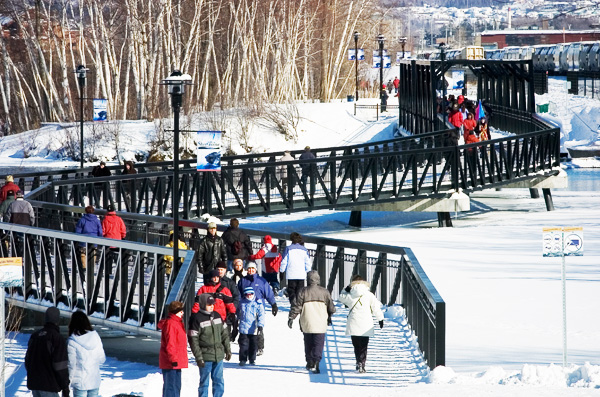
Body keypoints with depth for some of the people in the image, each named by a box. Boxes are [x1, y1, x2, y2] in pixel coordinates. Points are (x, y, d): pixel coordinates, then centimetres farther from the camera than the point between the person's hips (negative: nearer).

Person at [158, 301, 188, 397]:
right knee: (171, 386, -9)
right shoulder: (170, 324, -17)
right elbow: (170, 344, -22)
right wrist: (173, 359, -23)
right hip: (170, 363, -11)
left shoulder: (177, 323, 18)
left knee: (176, 386, 16)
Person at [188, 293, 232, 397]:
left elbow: (223, 333, 19)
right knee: (204, 382, 2)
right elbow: (193, 340, -11)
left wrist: (227, 349, 17)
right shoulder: (197, 318, -11)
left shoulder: (217, 316, 9)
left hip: (218, 356, 6)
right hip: (205, 357, -6)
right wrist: (198, 357, -14)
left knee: (219, 381, 10)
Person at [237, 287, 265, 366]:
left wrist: (260, 325, -15)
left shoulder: (257, 304, -3)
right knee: (243, 344, -1)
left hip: (253, 329, -1)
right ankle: (243, 359, 6)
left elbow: (261, 315, -6)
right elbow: (238, 313, 20)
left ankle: (252, 359, 21)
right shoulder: (242, 303, 5)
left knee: (253, 345, 8)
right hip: (243, 328, 1)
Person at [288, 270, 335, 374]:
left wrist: (291, 317, 5)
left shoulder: (303, 291, -1)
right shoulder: (324, 292, 2)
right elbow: (331, 307, 10)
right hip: (320, 324, -1)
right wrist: (329, 317, 28)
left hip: (307, 324, 1)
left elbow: (297, 306, -4)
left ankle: (309, 362, 20)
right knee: (318, 345, -3)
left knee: (308, 344, 16)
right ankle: (316, 362, -19)